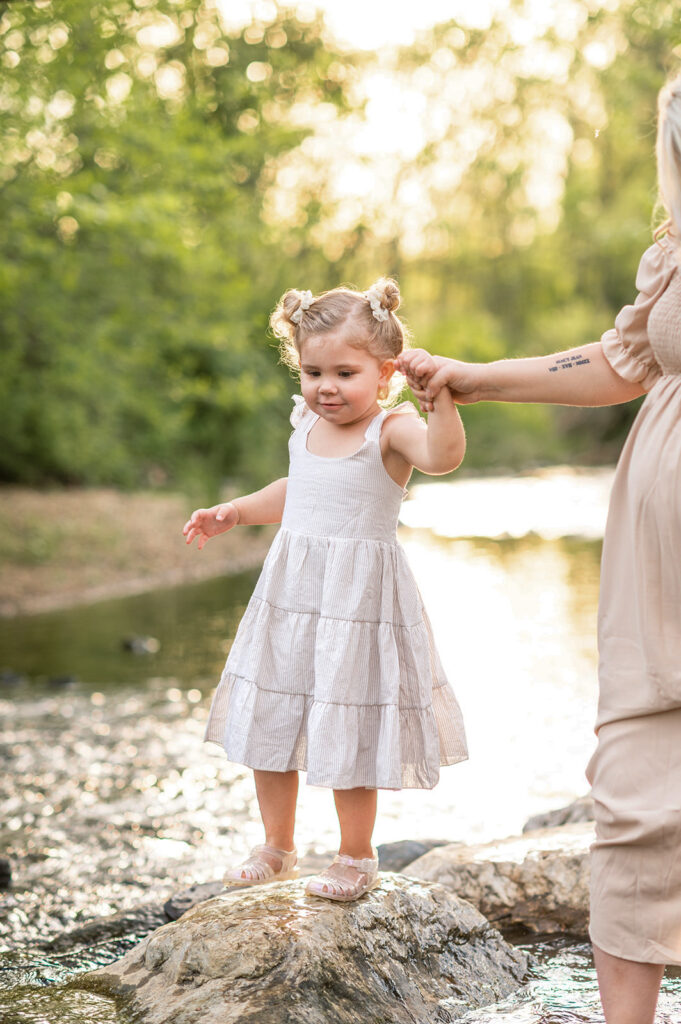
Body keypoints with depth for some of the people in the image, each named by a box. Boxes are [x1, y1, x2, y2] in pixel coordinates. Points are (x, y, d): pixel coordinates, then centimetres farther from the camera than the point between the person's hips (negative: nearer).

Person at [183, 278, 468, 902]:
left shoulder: (392, 429, -14)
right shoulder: (306, 424, 7)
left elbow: (444, 455, -36)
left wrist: (441, 392, -47)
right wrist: (233, 513, 24)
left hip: (359, 600, -7)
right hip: (289, 594, 7)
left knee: (349, 732, 2)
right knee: (268, 727, 14)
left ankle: (357, 856, 24)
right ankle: (277, 849, 33)